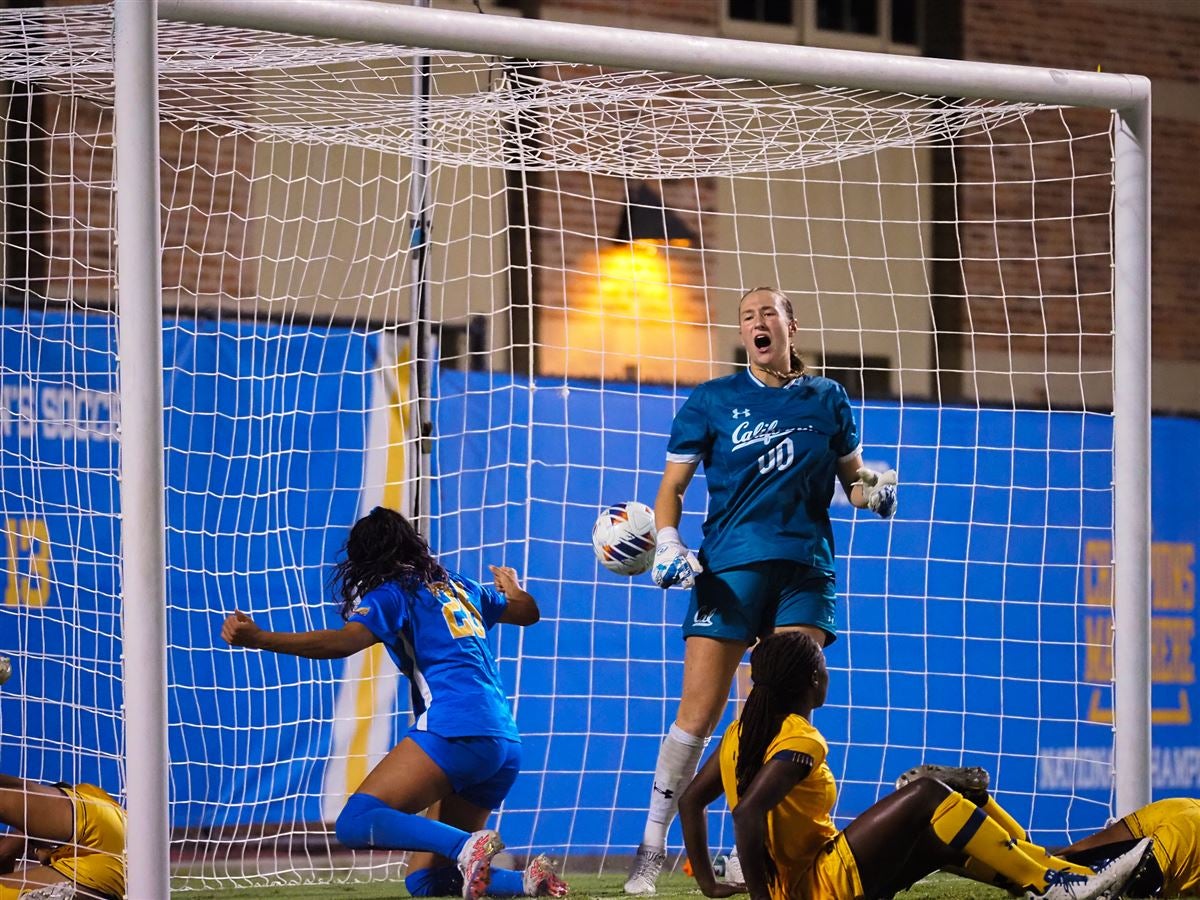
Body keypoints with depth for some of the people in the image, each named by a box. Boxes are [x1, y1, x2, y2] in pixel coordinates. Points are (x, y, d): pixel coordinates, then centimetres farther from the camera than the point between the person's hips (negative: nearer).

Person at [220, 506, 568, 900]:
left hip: (454, 730, -7)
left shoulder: (393, 594, 4)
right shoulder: (461, 587, 24)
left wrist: (259, 639, -21)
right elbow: (528, 612, 40)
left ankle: (468, 846, -35)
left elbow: (345, 641, -14)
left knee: (355, 823, -16)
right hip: (506, 746, 7)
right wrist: (511, 588, 64)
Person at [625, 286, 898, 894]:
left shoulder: (826, 399, 10)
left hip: (804, 569, 1)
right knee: (698, 713, -6)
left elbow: (852, 476, 18)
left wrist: (873, 490, -5)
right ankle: (651, 851, 4)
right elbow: (672, 485, 9)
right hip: (729, 567, -1)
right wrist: (667, 543, -8)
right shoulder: (711, 400, 6)